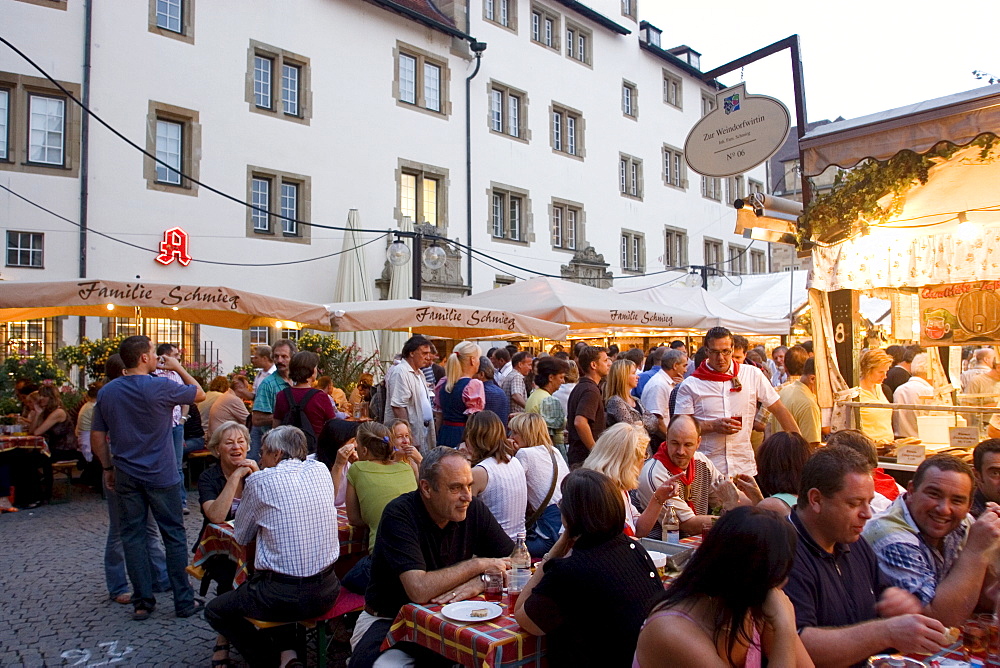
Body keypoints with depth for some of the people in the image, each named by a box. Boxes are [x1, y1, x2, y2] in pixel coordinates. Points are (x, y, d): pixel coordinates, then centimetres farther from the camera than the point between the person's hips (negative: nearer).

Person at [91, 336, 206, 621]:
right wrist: (178, 367, 10)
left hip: (126, 477, 5)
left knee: (132, 536, 11)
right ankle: (184, 601, 11)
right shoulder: (160, 387, -14)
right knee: (174, 536, 5)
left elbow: (97, 437, 8)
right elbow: (200, 393, 1)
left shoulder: (106, 392, 3)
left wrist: (108, 467, 19)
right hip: (161, 476, -4)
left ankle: (142, 602, 16)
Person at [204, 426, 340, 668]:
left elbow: (241, 536, 5)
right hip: (327, 592, 6)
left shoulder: (260, 481, -10)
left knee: (215, 610, 20)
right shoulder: (321, 471, 2)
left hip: (285, 597, -5)